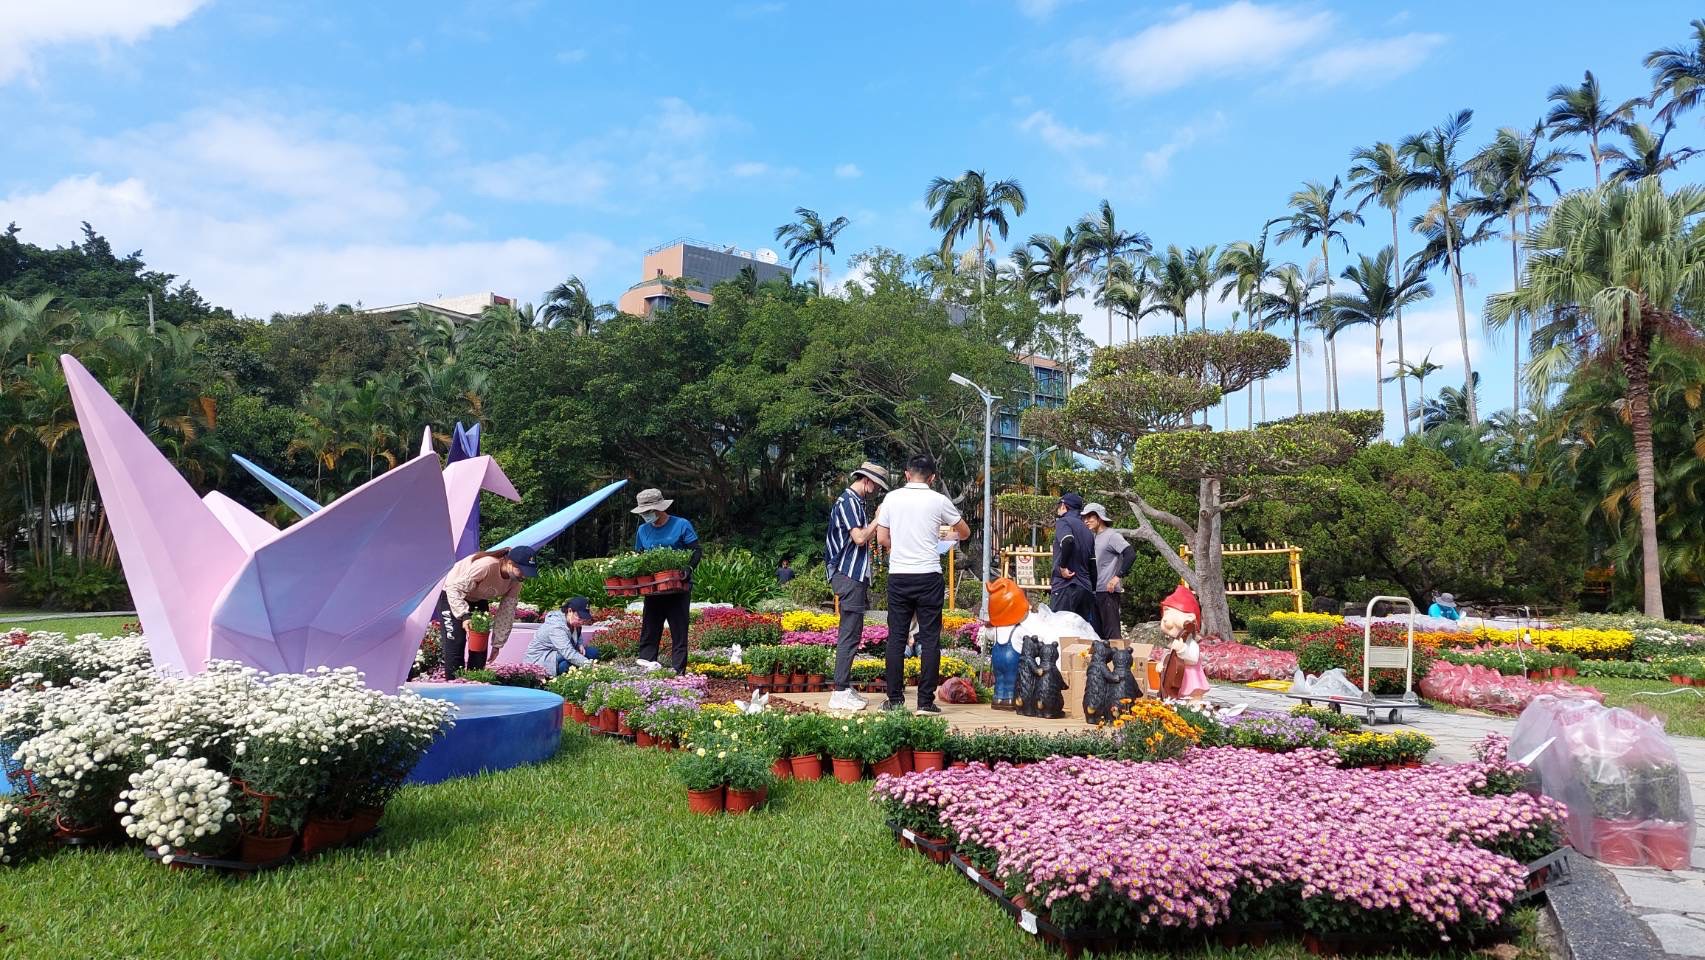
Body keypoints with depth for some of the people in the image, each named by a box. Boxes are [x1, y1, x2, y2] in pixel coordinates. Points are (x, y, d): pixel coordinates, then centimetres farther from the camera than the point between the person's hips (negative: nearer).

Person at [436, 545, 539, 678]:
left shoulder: (515, 582, -17)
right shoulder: (485, 566, -38)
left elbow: (507, 613, -10)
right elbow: (455, 589, -32)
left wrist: (497, 645, -8)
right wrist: (464, 615, -42)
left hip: (478, 600, 6)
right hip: (452, 596, -6)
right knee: (456, 643, -13)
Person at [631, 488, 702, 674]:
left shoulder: (681, 525, -5)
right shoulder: (642, 530, 10)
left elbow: (697, 551, -7)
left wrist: (687, 570, -23)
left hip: (678, 588, -4)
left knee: (679, 634, 0)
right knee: (648, 634, 5)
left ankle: (678, 673, 2)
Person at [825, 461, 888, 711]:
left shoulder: (854, 502, 19)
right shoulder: (848, 501, -12)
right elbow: (859, 538, -19)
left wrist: (878, 524, 13)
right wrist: (878, 519, -10)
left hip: (855, 575, 11)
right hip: (850, 576, -11)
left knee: (851, 633, 13)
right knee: (850, 634, -10)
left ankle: (845, 687, 18)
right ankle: (840, 693, -8)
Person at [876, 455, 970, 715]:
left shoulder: (891, 498, 2)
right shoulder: (939, 501, -2)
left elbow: (882, 539, 5)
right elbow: (965, 532, 12)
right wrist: (950, 533, 33)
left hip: (898, 575, 2)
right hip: (929, 576, -2)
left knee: (896, 638, 7)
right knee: (929, 639, 3)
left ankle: (895, 699, 9)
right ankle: (926, 700, 3)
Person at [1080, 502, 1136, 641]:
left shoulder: (1111, 535, -9)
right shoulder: (1094, 537, 16)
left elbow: (1131, 554, -20)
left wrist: (1118, 576, -21)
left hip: (1108, 592, -9)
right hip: (1096, 592, 9)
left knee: (1111, 633, -7)